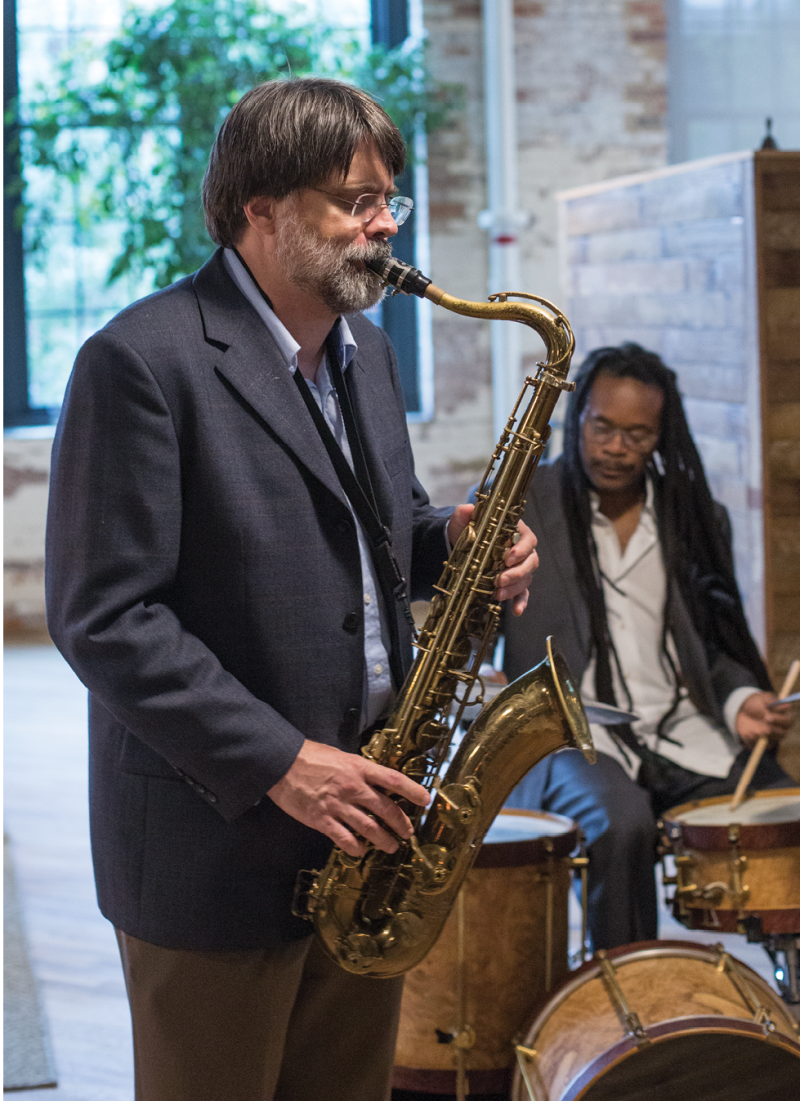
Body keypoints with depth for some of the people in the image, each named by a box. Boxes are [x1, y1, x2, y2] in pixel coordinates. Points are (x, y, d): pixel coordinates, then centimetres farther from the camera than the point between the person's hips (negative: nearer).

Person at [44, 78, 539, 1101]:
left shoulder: (364, 350, 12)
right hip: (216, 850, -7)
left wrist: (449, 542, 0)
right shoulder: (140, 362, -15)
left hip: (360, 823, 8)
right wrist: (279, 763, -23)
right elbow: (103, 617, -19)